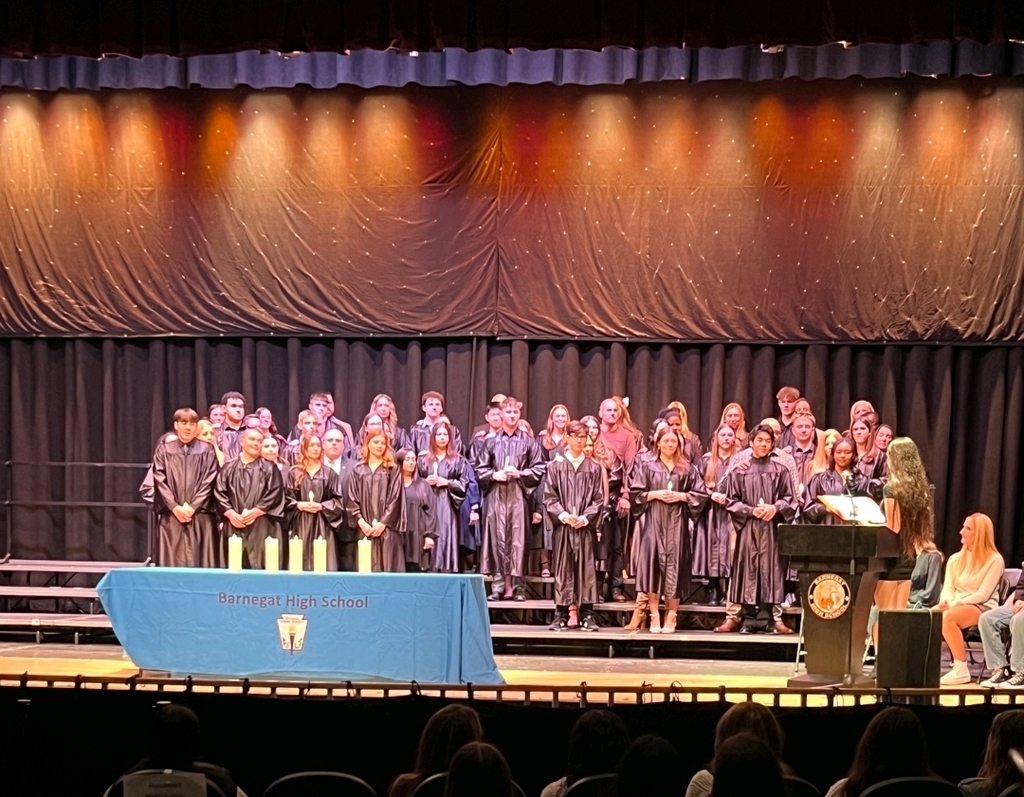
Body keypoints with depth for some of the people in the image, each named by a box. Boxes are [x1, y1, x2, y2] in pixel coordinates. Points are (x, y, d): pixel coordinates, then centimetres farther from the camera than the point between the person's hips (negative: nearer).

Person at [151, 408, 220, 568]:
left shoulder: (207, 451, 6)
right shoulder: (164, 450, 8)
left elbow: (208, 482, 0)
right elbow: (160, 482, 2)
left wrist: (192, 507, -9)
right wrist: (175, 507, -8)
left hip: (199, 517, -1)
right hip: (170, 516, 1)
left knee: (198, 562, -3)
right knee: (171, 562, -1)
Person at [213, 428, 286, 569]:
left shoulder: (269, 468, 8)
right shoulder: (229, 468, 14)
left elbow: (275, 494, -2)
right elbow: (219, 492, 5)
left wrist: (255, 512, -12)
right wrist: (230, 513, -10)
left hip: (261, 527, -2)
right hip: (233, 525, 2)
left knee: (259, 567, -6)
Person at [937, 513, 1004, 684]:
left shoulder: (994, 560, -3)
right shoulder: (955, 559, 16)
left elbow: (983, 594, -11)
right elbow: (948, 588, 10)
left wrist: (957, 603, -19)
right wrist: (948, 601, -13)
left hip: (983, 609, -5)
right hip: (956, 607, 5)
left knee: (948, 617, -36)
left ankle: (961, 670, -29)